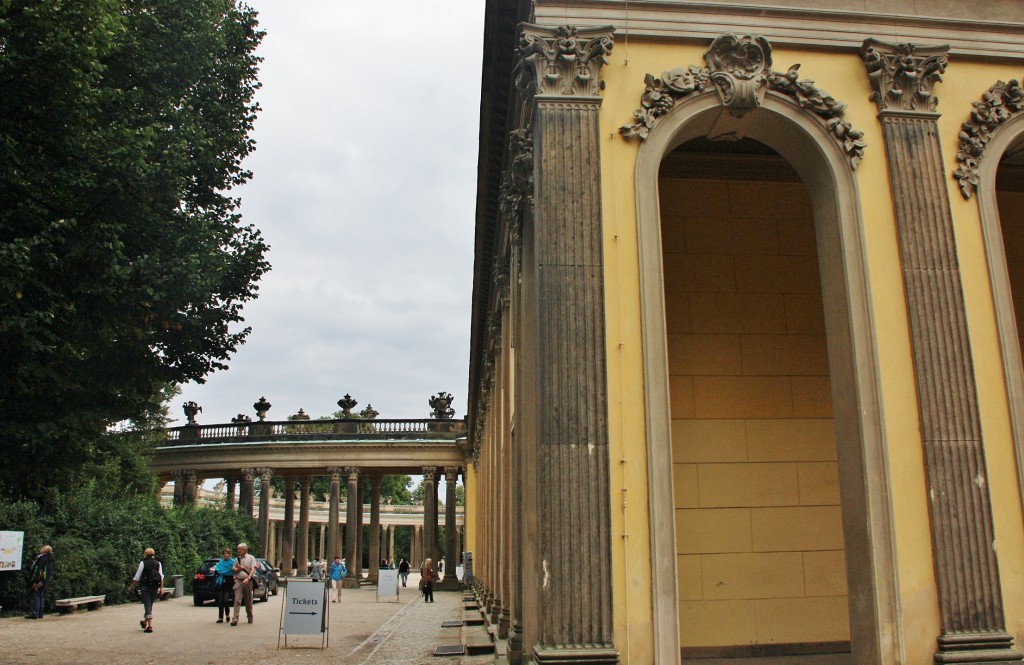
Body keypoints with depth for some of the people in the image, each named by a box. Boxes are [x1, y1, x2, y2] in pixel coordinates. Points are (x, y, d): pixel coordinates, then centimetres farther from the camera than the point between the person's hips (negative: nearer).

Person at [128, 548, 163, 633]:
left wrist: (131, 586, 8)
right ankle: (145, 622, 37)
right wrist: (161, 588, -2)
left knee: (147, 606, -6)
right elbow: (161, 577, -1)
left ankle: (150, 626, -16)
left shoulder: (143, 563, -3)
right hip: (155, 587, 4)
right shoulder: (158, 564, 7)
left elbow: (137, 577, -3)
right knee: (150, 605, 20)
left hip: (145, 587, -4)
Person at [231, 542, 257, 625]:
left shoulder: (251, 558, 3)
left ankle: (250, 617, 22)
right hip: (238, 581, 2)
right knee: (237, 600, -10)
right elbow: (233, 570, 19)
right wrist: (238, 569, -3)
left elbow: (253, 569, -7)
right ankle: (235, 619, -15)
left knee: (248, 601, 8)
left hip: (248, 581, -2)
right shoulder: (237, 559, 14)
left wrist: (248, 578, -21)